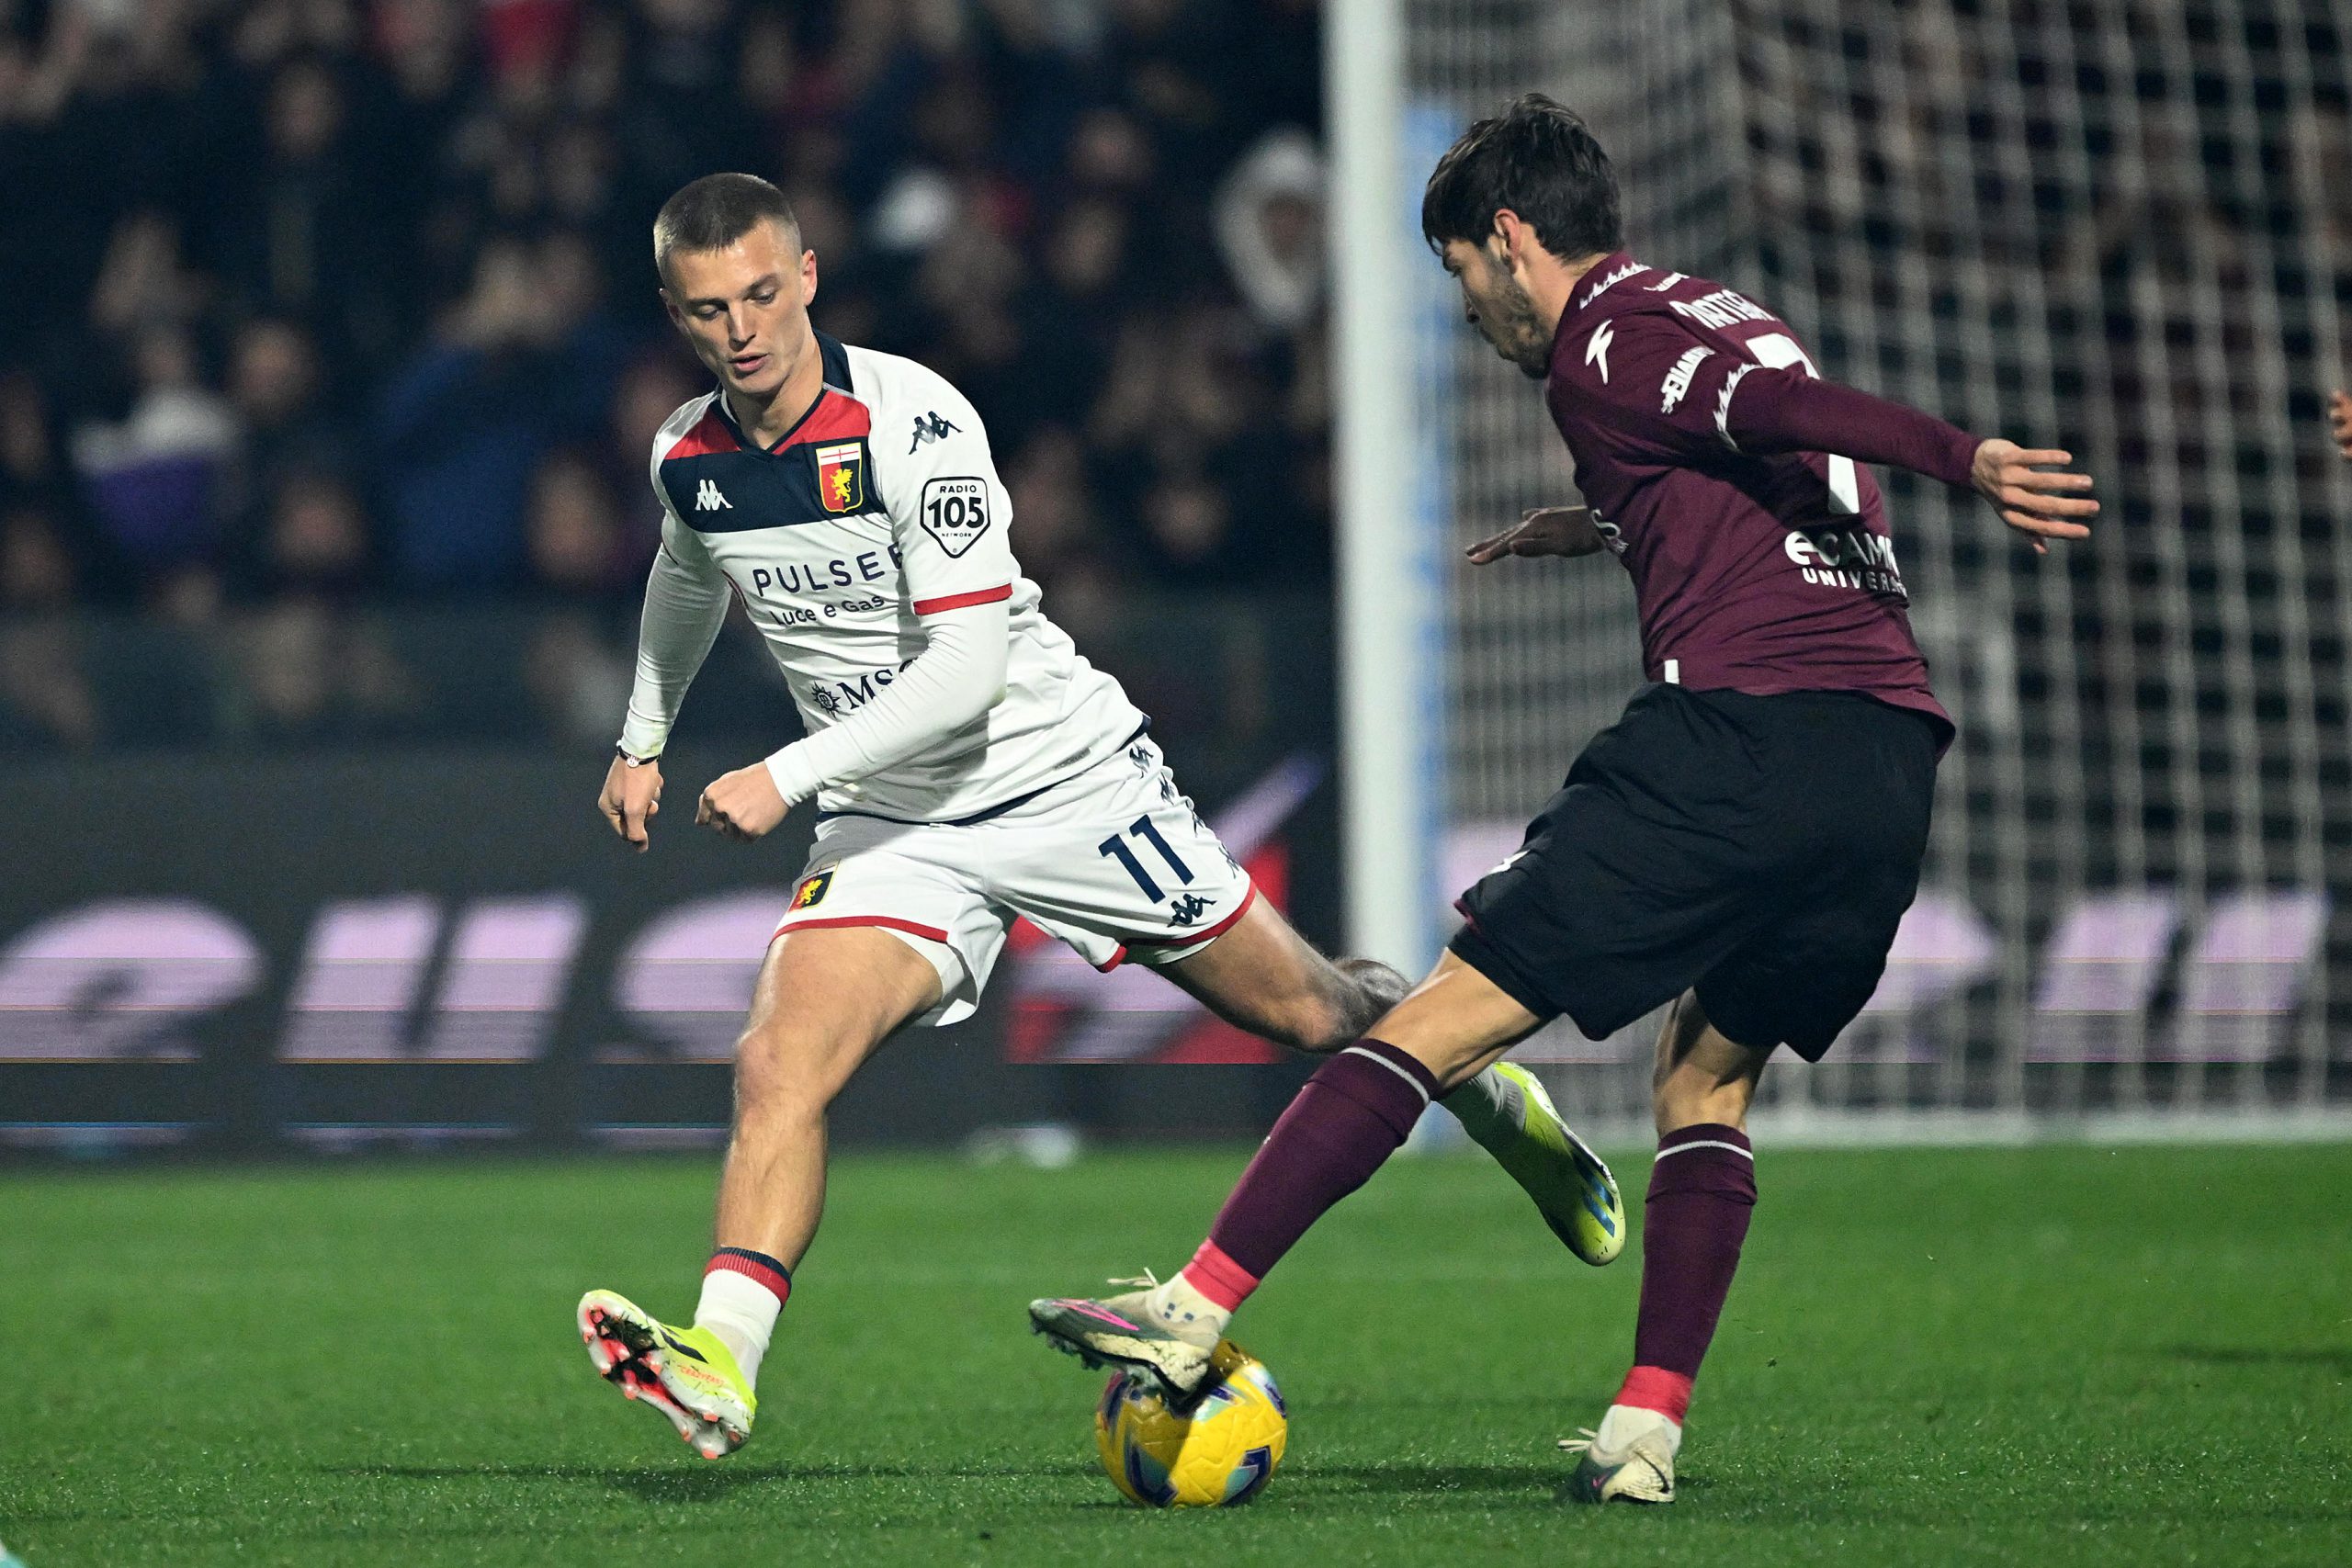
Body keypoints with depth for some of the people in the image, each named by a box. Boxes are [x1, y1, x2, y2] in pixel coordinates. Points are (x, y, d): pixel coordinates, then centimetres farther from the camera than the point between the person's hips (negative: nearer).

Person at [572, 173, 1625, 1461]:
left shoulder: (910, 417, -23)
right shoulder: (685, 460, -2)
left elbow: (967, 665, -28)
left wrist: (786, 778, -31)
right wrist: (643, 739, 27)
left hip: (1067, 776, -4)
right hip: (890, 825, 4)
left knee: (1307, 1014, 10)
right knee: (779, 1062, -22)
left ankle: (1482, 1088, 41)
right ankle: (720, 1364, -32)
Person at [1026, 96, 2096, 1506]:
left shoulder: (1603, 350, 1)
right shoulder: (1729, 318, 26)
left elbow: (1781, 409, -15)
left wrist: (1965, 458, -28)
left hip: (1737, 734, -8)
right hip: (1894, 764, 8)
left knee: (1440, 1021, -4)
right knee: (1708, 1081, 21)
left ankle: (1197, 1312, -6)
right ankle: (1648, 1430, 9)